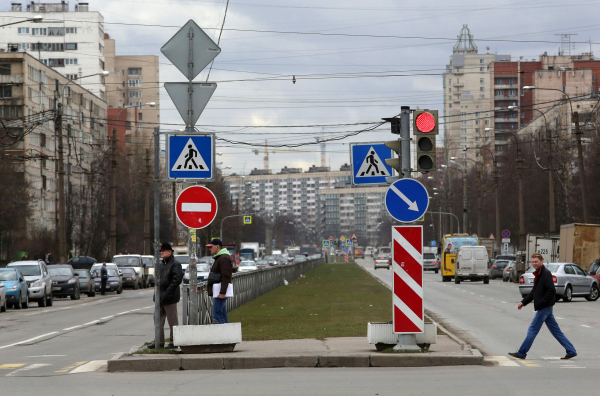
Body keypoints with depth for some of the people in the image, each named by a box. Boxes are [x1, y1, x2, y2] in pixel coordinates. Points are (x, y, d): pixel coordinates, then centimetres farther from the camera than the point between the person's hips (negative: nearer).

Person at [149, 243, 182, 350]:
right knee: (158, 320, 9)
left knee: (172, 321, -1)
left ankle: (174, 341, 5)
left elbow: (177, 280, -17)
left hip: (170, 297, -9)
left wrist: (166, 293, -20)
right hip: (160, 298, 9)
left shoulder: (175, 264, -10)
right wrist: (157, 293, 12)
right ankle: (159, 341, 13)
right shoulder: (161, 264, 17)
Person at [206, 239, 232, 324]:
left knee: (217, 315, -14)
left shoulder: (224, 258, -12)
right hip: (219, 292, 11)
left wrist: (222, 292, -26)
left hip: (220, 292, -11)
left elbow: (226, 277, -21)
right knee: (223, 316, 9)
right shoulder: (219, 258, 22)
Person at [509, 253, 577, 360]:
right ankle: (571, 351, 12)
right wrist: (523, 302, 16)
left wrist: (540, 304, -22)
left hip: (544, 307, -10)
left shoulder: (546, 273, -14)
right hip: (545, 308, 10)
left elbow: (551, 291, -23)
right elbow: (534, 292, 24)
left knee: (532, 330, -3)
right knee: (556, 331, 10)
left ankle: (521, 353, 3)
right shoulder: (538, 274, 15)